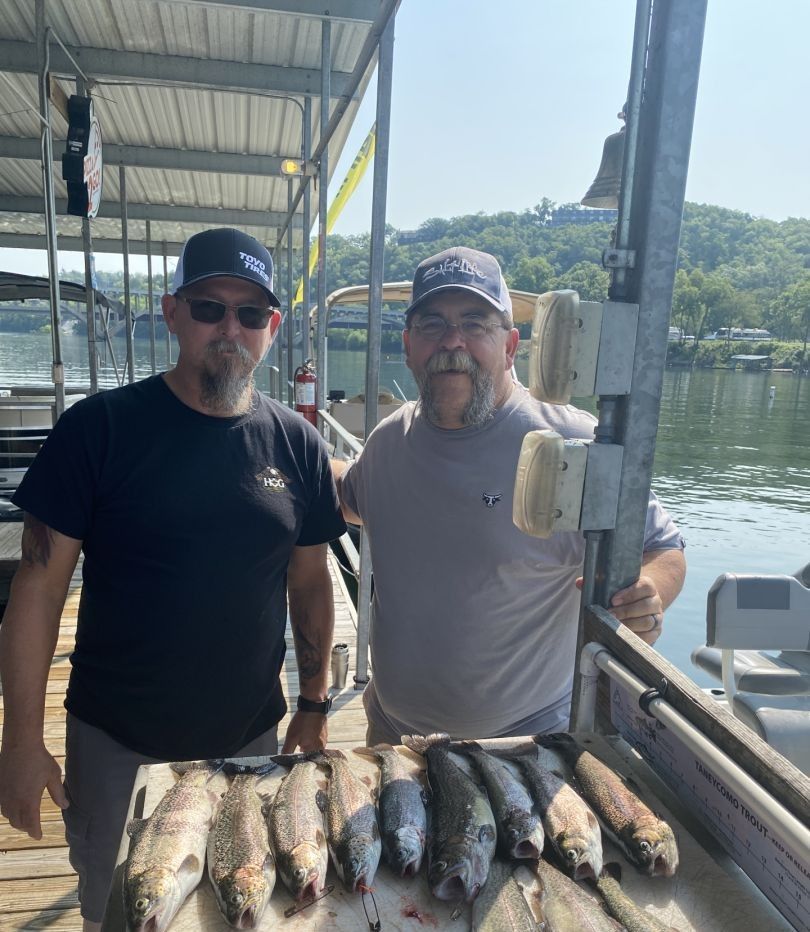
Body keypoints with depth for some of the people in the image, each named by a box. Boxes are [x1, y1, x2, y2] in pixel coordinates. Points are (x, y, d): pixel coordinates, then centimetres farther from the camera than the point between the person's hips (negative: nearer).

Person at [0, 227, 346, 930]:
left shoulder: (297, 444, -5)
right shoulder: (99, 429, -13)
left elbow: (311, 580, 2)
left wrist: (315, 706, 5)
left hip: (250, 739, 2)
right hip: (116, 744, -1)